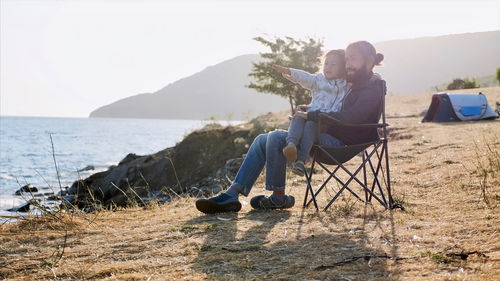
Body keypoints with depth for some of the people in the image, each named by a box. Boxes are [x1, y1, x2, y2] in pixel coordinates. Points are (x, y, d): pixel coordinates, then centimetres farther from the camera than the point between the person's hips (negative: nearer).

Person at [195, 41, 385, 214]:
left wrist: (311, 116, -16)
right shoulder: (358, 86, 22)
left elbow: (349, 118, -23)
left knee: (276, 138, -25)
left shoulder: (373, 88, -9)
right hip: (330, 136, 10)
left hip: (341, 142, -10)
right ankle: (232, 194, -9)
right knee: (262, 140, 1)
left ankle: (278, 197, -11)